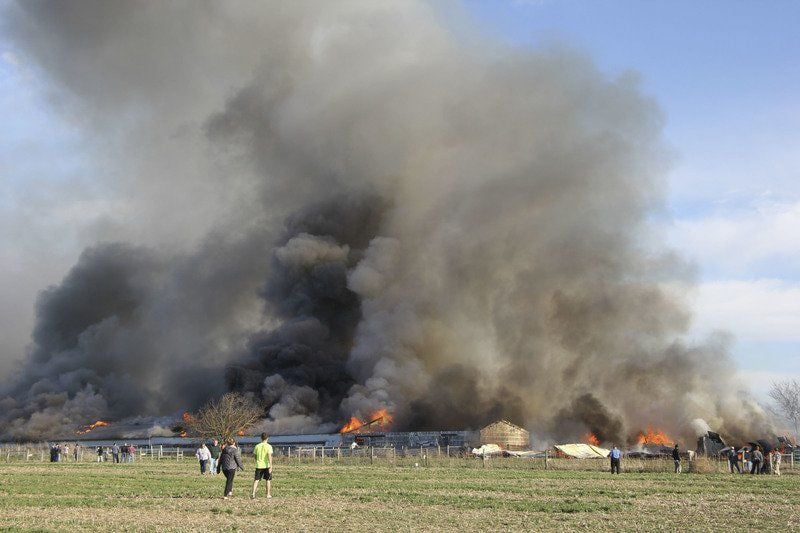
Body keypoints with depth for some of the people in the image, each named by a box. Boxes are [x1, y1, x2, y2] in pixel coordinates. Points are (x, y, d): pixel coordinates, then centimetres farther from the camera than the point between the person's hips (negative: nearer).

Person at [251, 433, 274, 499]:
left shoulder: (257, 446, 3)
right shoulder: (268, 446, -8)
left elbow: (254, 455, 12)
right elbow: (269, 456, -16)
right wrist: (271, 466, -19)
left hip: (259, 466, 2)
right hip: (266, 466, -2)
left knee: (256, 480, 3)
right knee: (268, 480, 11)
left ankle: (253, 494, -10)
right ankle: (268, 495, 16)